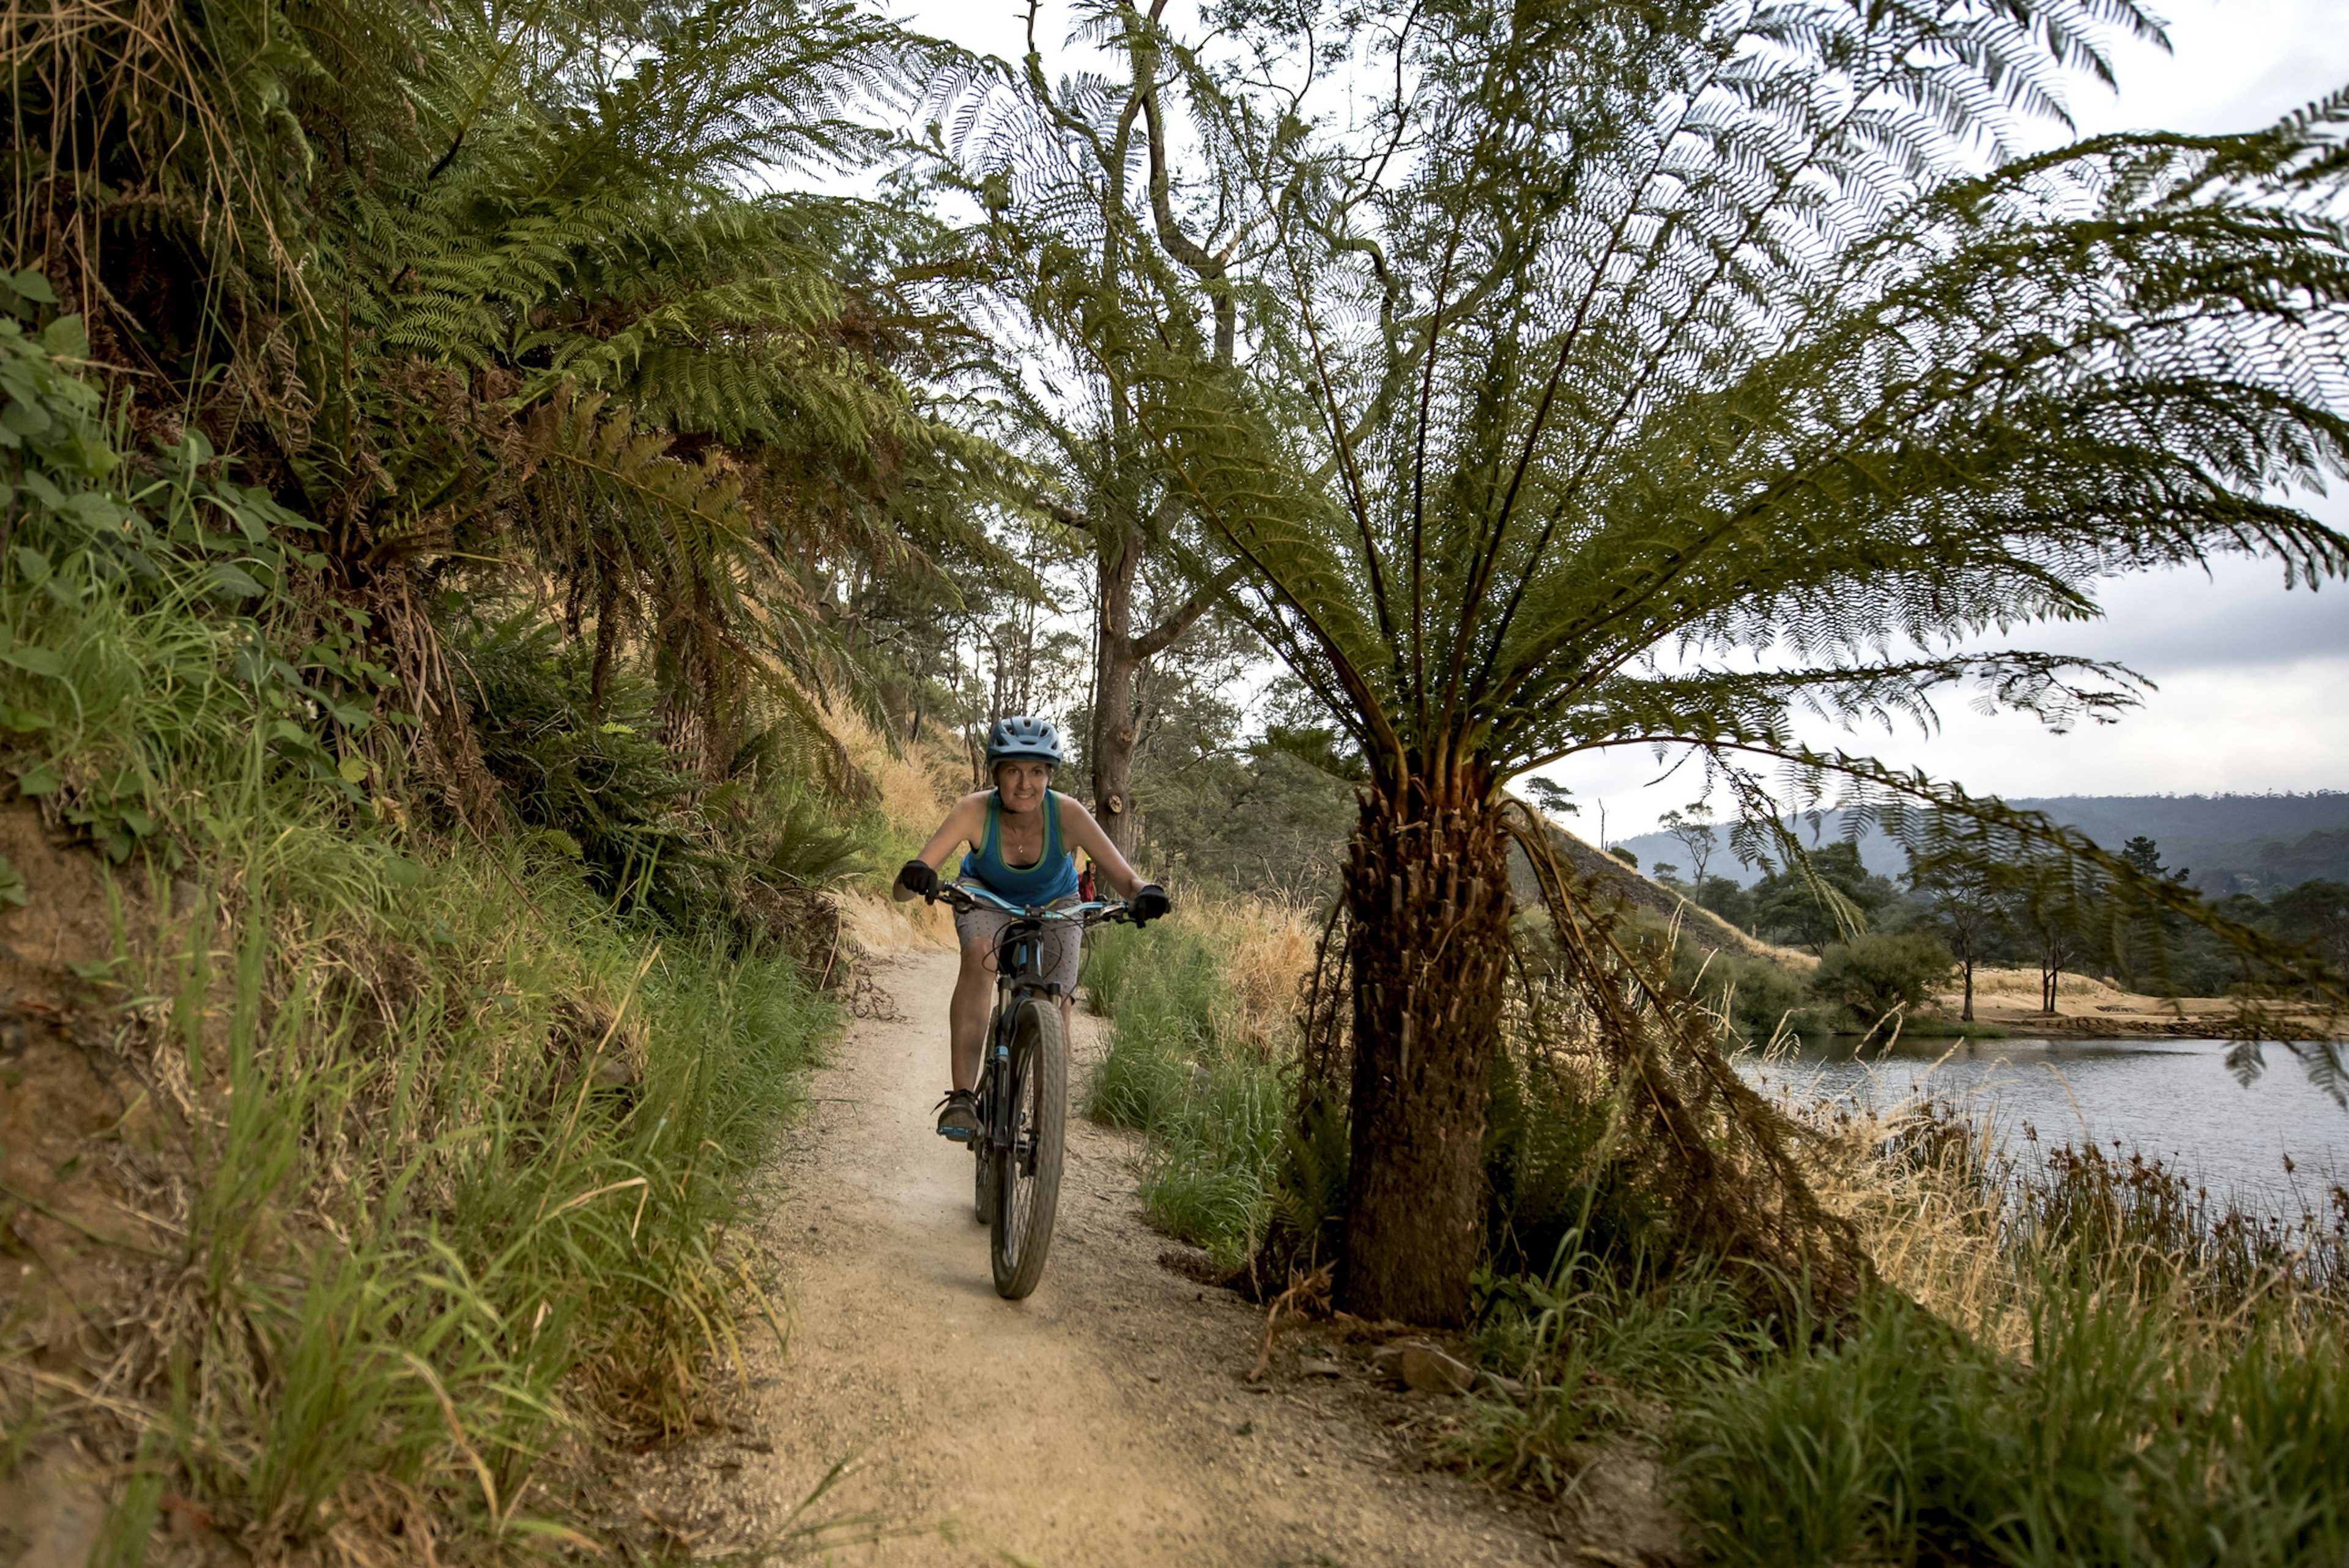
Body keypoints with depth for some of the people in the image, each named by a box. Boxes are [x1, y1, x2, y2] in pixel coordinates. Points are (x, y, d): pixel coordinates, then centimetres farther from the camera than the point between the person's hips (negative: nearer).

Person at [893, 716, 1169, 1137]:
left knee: (1056, 1003, -13)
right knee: (978, 958, -31)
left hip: (1055, 903, 1)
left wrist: (1145, 894, -58)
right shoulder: (975, 811, -34)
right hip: (986, 897, -1)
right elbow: (902, 892, -38)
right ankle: (962, 1097, -29)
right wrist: (915, 875, -61)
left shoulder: (1068, 815, -34)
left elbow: (1125, 879, -35)